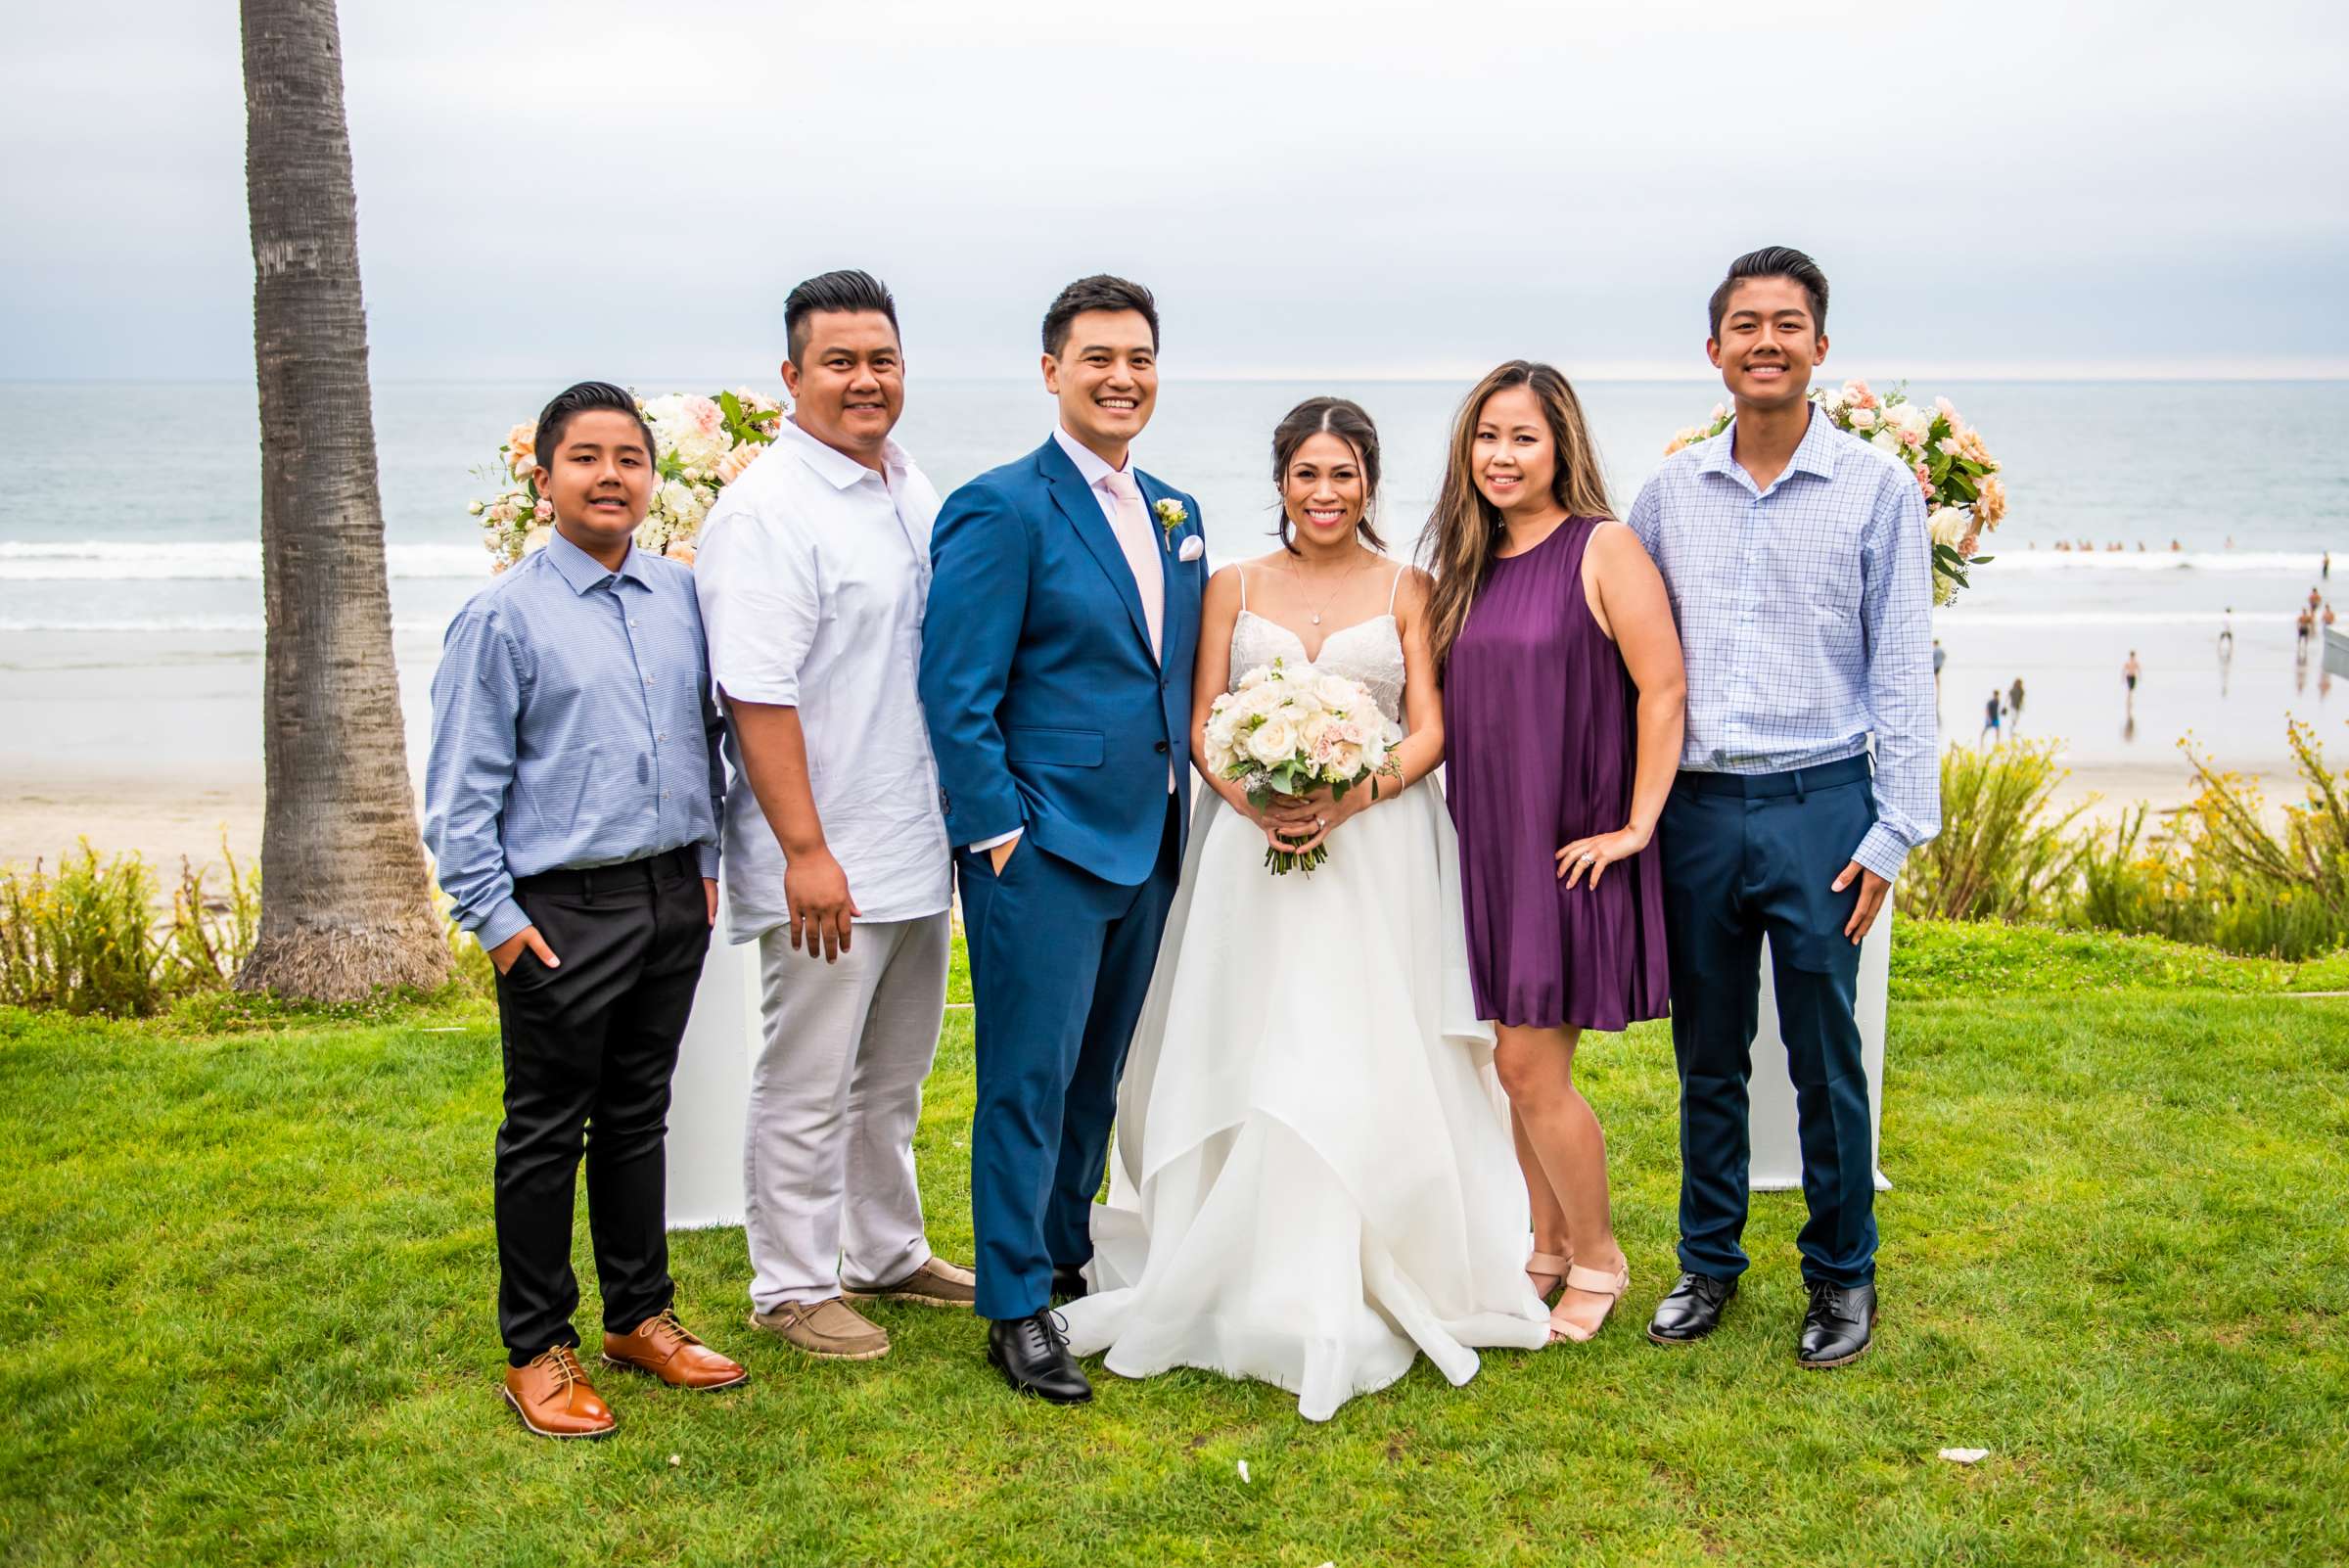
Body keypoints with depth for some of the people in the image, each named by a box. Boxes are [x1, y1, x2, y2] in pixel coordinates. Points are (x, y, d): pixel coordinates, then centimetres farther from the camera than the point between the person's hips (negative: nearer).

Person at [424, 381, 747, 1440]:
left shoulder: (682, 596, 5)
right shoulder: (503, 616, -8)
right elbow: (460, 789, -7)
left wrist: (707, 860, 12)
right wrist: (495, 918, -10)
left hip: (672, 900, 5)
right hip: (562, 911, -5)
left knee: (638, 1115, 17)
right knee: (547, 1131, 6)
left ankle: (640, 1318, 32)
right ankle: (537, 1351, 19)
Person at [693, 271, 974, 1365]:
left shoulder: (915, 492, 11)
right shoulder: (765, 510, -15)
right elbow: (757, 696, -21)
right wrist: (806, 851, -23)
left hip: (920, 851, 8)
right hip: (827, 862, -8)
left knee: (893, 1077, 20)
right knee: (806, 1086, 4)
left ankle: (887, 1255, 36)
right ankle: (792, 1286, 19)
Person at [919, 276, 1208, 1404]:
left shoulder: (1176, 515, 13)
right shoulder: (1003, 509, -10)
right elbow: (957, 693, -13)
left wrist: (1178, 813, 11)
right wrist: (997, 831, -15)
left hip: (1147, 844, 7)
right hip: (1043, 845, -7)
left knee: (1100, 1074, 16)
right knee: (1030, 1077, -1)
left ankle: (1067, 1256, 30)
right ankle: (1016, 1307, 9)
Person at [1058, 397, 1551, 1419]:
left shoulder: (1406, 589, 7)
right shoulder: (1235, 587, 10)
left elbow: (1429, 731, 0)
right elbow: (1201, 725, 5)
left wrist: (1348, 799, -17)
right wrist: (1254, 800, -14)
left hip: (1376, 849, -1)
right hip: (1252, 849, 1)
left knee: (1366, 1060, -2)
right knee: (1252, 1059, 0)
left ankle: (1364, 1294, 8)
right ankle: (1258, 1289, 9)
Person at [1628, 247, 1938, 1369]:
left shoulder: (1878, 488, -1)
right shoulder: (1671, 489, 8)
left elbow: (1902, 672, -2)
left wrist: (1894, 832, -6)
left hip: (1820, 808, -3)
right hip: (1695, 810, 3)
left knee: (1826, 1058, 4)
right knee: (1706, 1056, 11)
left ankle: (1843, 1275, 20)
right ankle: (1708, 1264, 25)